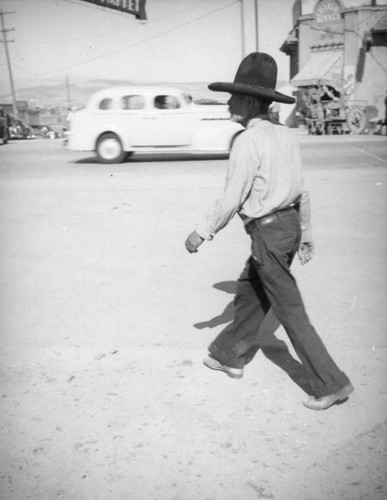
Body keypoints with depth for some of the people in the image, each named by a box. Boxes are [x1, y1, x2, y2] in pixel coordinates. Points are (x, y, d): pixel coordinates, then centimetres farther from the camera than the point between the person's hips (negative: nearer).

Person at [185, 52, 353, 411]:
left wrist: (202, 233, -7)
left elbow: (231, 200, -18)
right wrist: (305, 233, 19)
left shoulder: (248, 142, -18)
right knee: (249, 291, 22)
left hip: (267, 232, -9)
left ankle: (331, 384, 10)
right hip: (289, 222, 9)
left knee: (290, 310, 1)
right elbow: (301, 190, 11)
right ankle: (230, 356, 38)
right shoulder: (286, 136, 7)